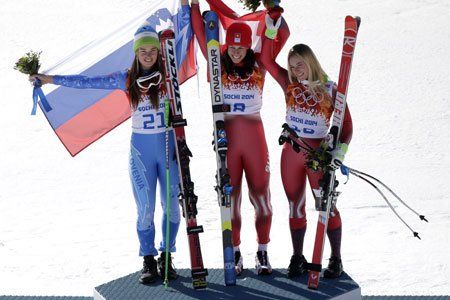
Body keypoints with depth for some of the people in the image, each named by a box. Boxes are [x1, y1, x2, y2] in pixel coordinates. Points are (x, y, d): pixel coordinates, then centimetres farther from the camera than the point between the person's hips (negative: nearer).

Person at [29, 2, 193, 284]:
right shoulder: (126, 79, 2)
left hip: (169, 145, 0)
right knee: (145, 208, -2)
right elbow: (88, 82, 3)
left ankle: (166, 257, 18)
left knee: (172, 204, 3)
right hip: (141, 148, 0)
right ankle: (149, 260, 11)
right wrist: (50, 79, 2)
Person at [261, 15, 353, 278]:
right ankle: (297, 257, 20)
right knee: (296, 207, 10)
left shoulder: (331, 90, -6)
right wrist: (271, 30, -9)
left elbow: (347, 125, -6)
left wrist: (341, 149, -21)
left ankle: (336, 259, 9)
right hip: (291, 153, 4)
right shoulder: (290, 85, 3)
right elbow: (268, 60, 0)